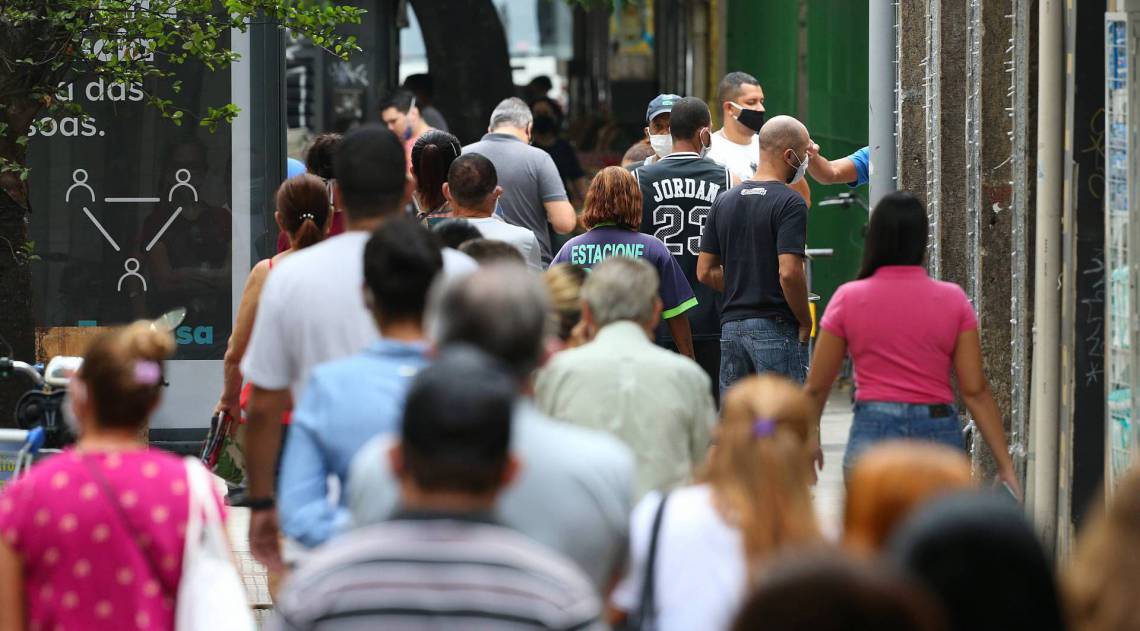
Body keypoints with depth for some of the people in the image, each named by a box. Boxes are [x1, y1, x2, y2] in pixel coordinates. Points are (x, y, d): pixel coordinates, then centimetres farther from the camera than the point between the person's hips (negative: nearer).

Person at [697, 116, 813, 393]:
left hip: (731, 326, 7)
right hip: (775, 328, -7)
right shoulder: (789, 203, -11)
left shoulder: (725, 201, 11)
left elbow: (705, 271, 10)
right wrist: (805, 322, -7)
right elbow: (789, 272, -20)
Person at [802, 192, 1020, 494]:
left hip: (873, 428, -2)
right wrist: (1005, 463, 2)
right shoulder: (953, 301, 1)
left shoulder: (849, 299, 0)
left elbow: (817, 386, 4)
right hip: (939, 434, 2)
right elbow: (975, 390, -2)